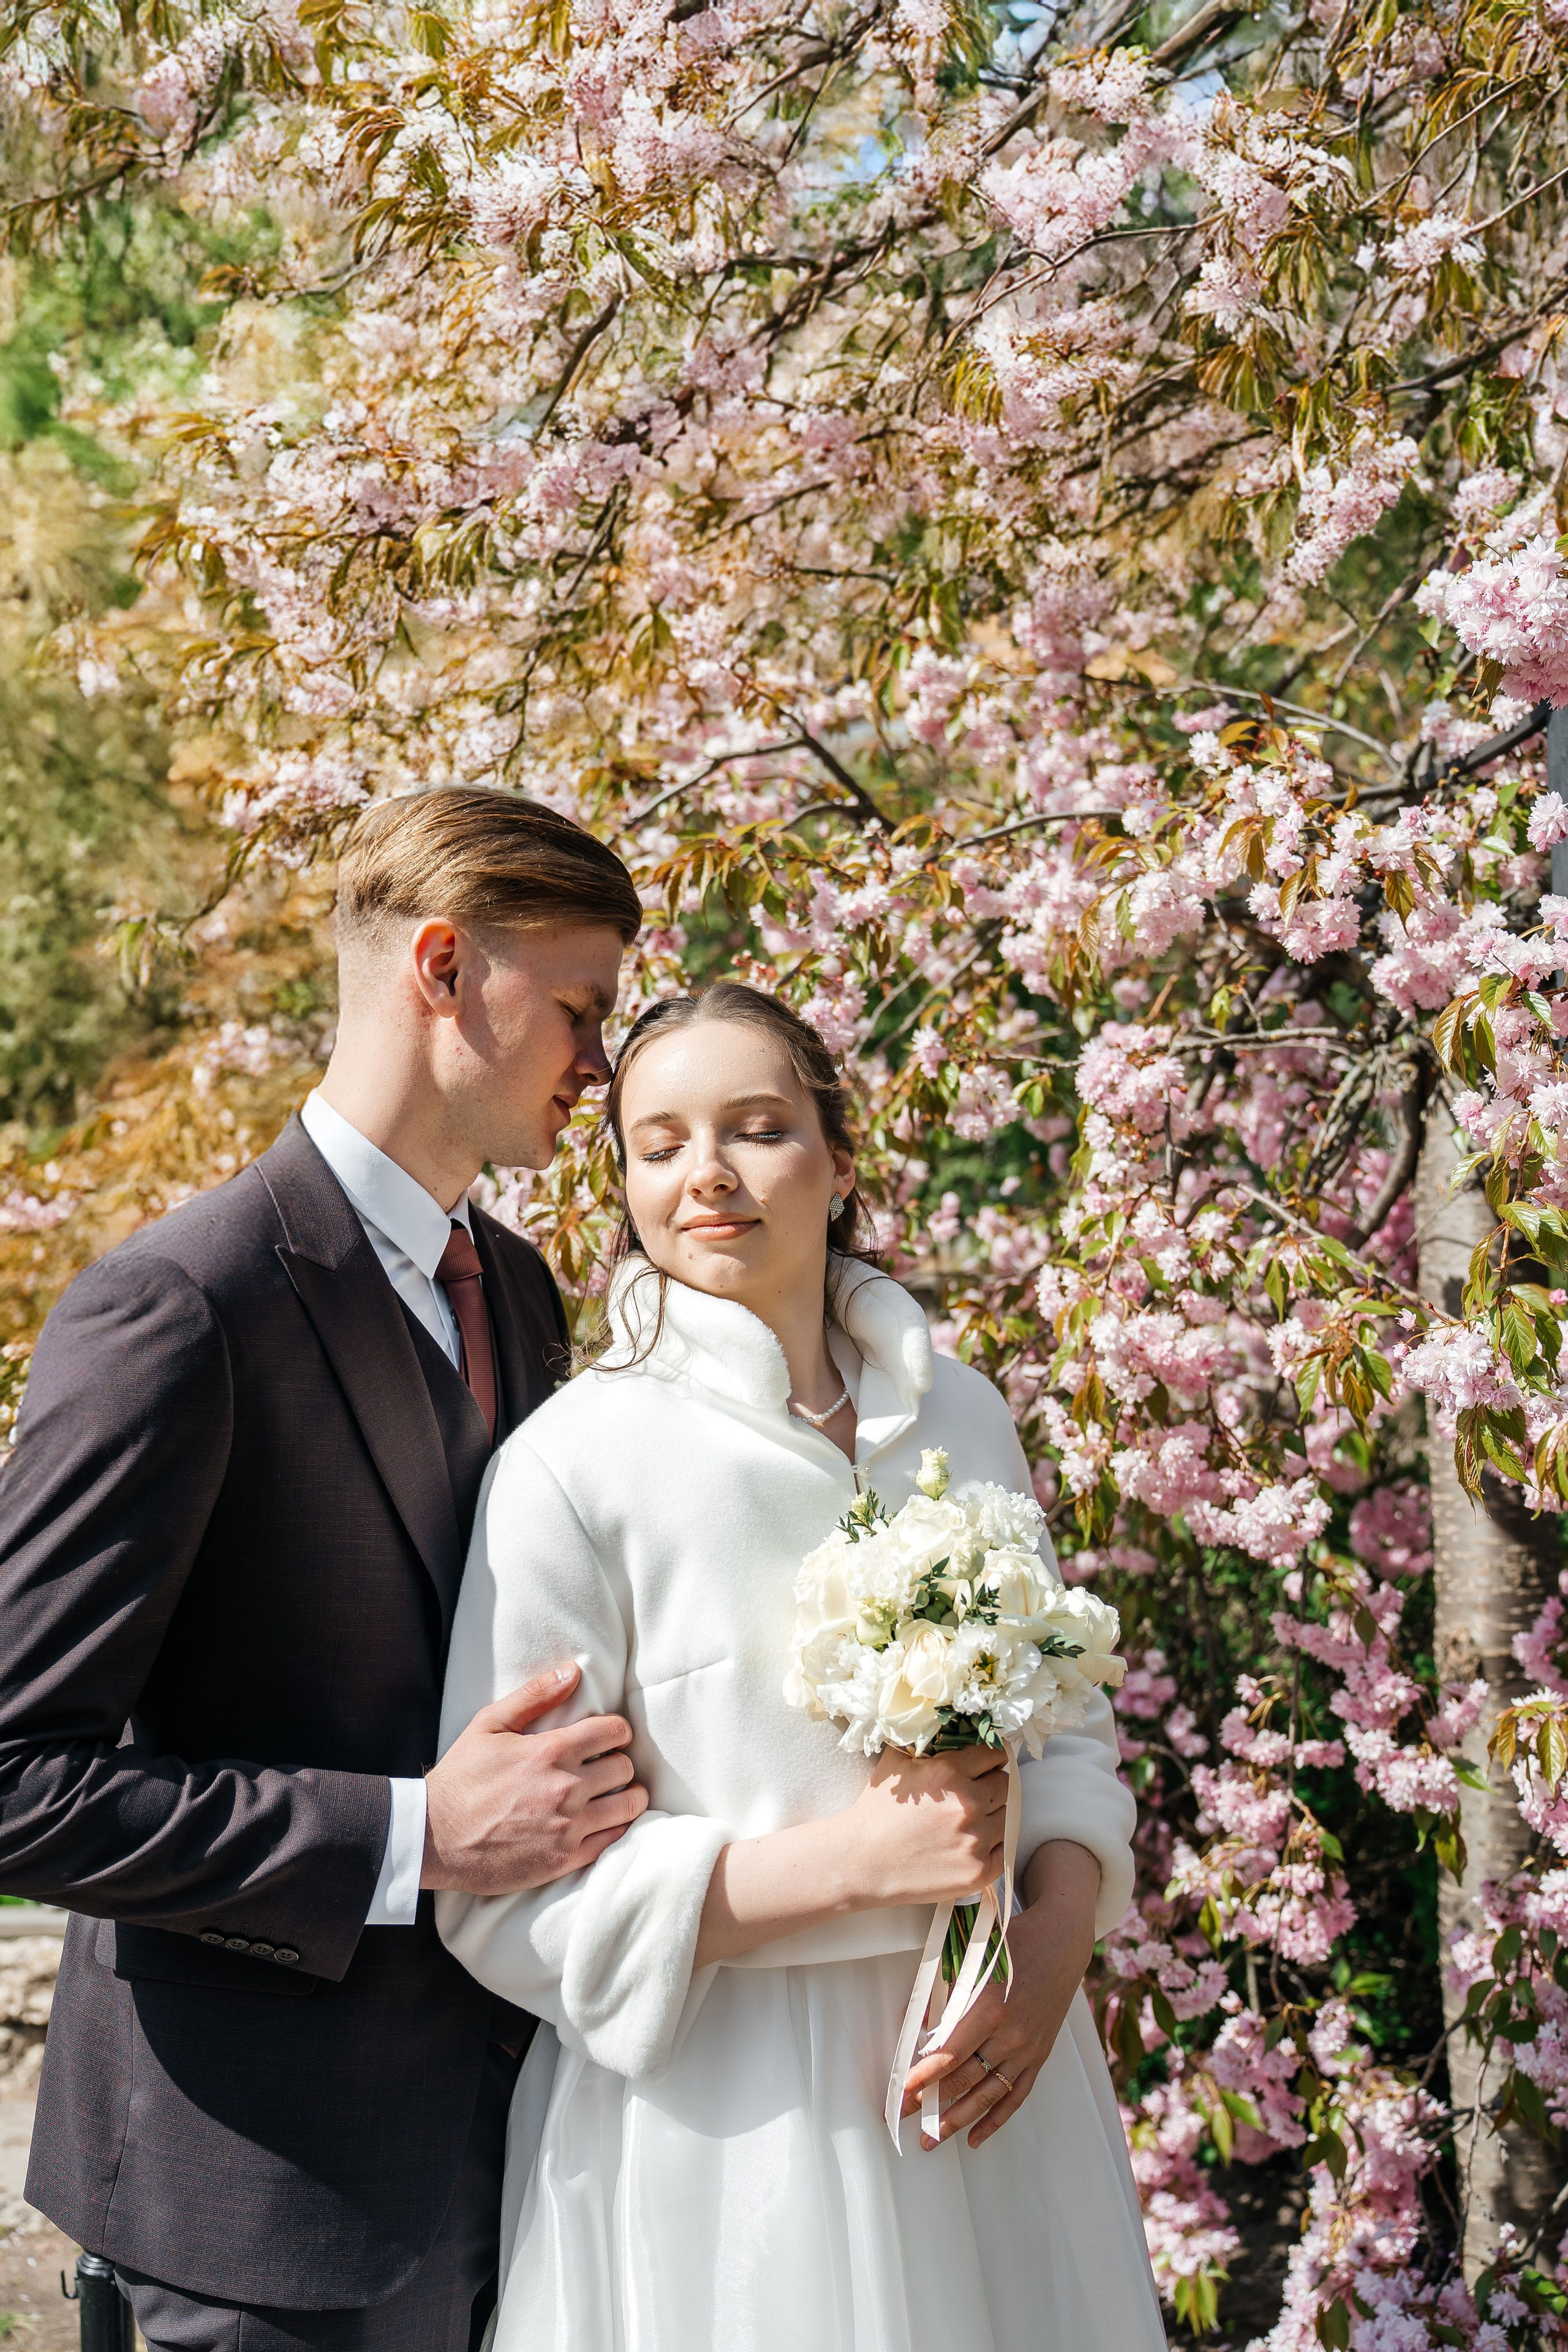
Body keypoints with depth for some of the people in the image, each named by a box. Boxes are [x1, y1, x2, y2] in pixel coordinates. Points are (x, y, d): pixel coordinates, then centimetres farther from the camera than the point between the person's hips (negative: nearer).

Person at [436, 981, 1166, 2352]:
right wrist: (848, 1862, -21)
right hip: (725, 2126, -5)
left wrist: (1060, 1931, -8)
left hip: (992, 2084, 5)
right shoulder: (575, 1464, -13)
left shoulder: (963, 1417, 3)